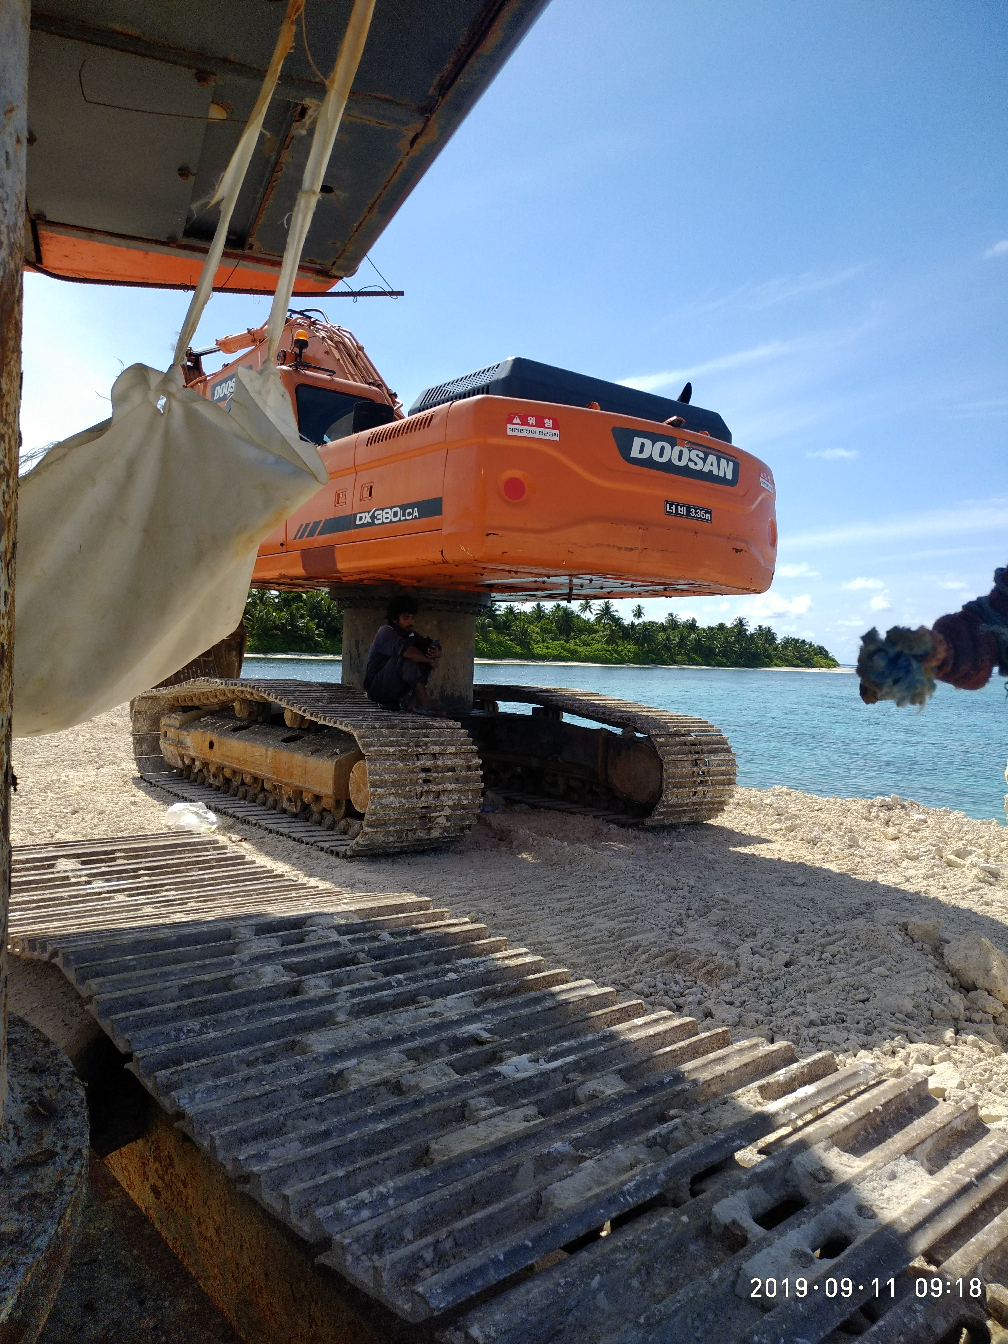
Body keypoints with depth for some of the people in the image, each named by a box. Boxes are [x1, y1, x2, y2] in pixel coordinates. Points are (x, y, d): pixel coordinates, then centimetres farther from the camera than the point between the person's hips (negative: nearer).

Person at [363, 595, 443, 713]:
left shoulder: (408, 633, 10)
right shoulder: (387, 632, -14)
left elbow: (437, 650, 1)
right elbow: (408, 652, -35)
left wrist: (436, 653, -22)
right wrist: (429, 661, -21)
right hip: (376, 687, -8)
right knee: (408, 658, -29)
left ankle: (412, 701, -15)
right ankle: (424, 702, -30)